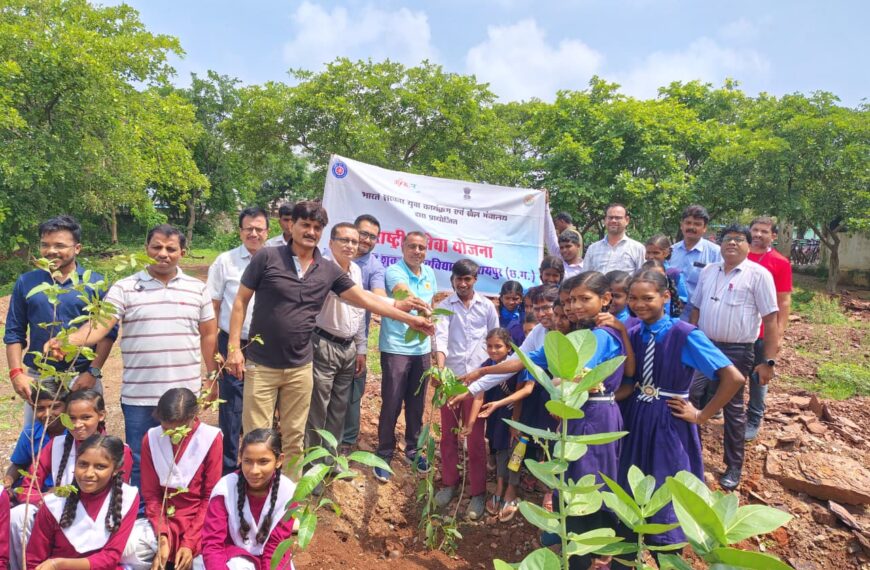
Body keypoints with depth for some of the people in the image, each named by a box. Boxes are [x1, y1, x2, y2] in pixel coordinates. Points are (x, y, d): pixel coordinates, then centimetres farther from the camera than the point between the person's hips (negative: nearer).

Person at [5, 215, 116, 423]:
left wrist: (93, 372, -11)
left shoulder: (95, 282, -2)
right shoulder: (26, 282, 5)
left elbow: (108, 331, -5)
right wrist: (16, 373, -4)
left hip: (82, 377, -2)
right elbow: (14, 333, 6)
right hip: (37, 378, 2)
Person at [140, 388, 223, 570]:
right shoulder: (151, 439, -3)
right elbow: (150, 495, -1)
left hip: (199, 519, -3)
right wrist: (163, 537, -14)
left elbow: (210, 497, -8)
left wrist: (190, 543, -15)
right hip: (165, 519, 3)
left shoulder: (211, 438, -10)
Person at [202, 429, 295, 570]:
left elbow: (277, 547, -14)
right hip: (236, 555, -1)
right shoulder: (225, 488, -22)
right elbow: (212, 543, -20)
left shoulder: (287, 492, -20)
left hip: (269, 557, 1)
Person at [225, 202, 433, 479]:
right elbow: (241, 301, -3)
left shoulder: (329, 271, 2)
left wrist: (409, 318, -1)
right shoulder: (267, 257, -7)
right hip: (261, 364, -3)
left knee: (294, 438, 14)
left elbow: (365, 298, 3)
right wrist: (234, 347, -9)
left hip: (300, 367, 3)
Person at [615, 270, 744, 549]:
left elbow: (733, 378, -22)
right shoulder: (633, 335, -2)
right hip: (635, 420, 5)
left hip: (669, 424, -5)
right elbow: (629, 384, 3)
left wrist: (701, 416, -13)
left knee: (666, 499, 10)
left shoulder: (685, 335, -19)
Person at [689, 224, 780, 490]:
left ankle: (734, 466, 23)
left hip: (736, 351, -4)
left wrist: (769, 361, -12)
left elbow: (770, 319, -9)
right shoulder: (708, 271, 8)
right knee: (692, 399, 7)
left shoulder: (758, 274, -7)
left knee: (733, 408, 8)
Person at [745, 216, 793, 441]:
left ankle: (753, 421, 20)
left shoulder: (781, 263, -5)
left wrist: (780, 333, -9)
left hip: (763, 332, -3)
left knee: (758, 377, 8)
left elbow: (784, 301, -4)